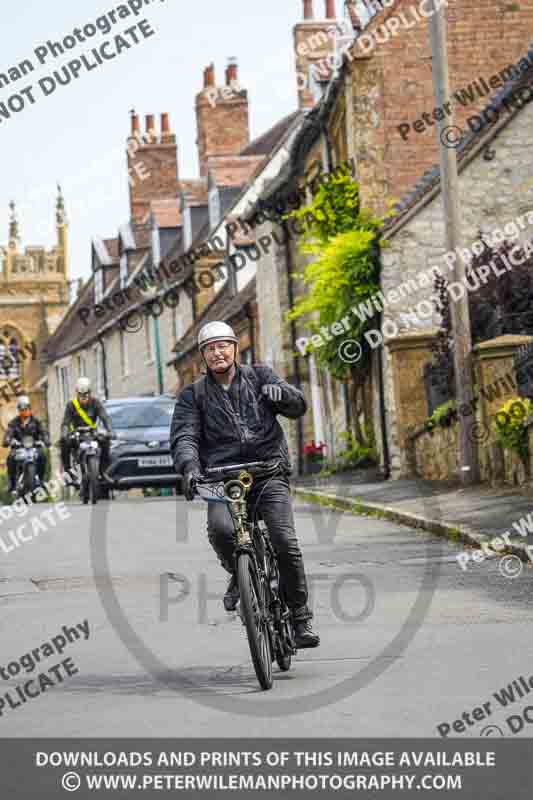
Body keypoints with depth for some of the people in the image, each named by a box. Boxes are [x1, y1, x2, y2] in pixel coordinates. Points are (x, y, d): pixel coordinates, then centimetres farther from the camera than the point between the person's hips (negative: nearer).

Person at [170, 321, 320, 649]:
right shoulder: (194, 396, 13)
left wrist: (281, 393, -16)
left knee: (286, 542, -17)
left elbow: (299, 407, 8)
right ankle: (239, 574, 3)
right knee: (220, 528, -30)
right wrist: (190, 468, -22)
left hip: (269, 471, 0)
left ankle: (301, 616, -1)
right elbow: (184, 437, 0)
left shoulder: (259, 376, 14)